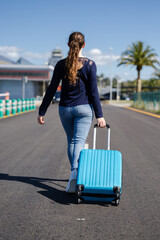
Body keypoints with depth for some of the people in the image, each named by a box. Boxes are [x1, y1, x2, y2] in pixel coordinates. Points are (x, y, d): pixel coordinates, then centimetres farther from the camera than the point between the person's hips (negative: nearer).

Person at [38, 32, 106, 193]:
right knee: (79, 141, -7)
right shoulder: (89, 64, -6)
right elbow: (93, 92, -8)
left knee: (71, 141, 17)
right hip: (83, 108, -2)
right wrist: (99, 116, -5)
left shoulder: (61, 64, -1)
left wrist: (42, 112, 4)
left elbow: (51, 90, -2)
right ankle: (75, 173, -30)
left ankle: (75, 173, 27)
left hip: (65, 109, 2)